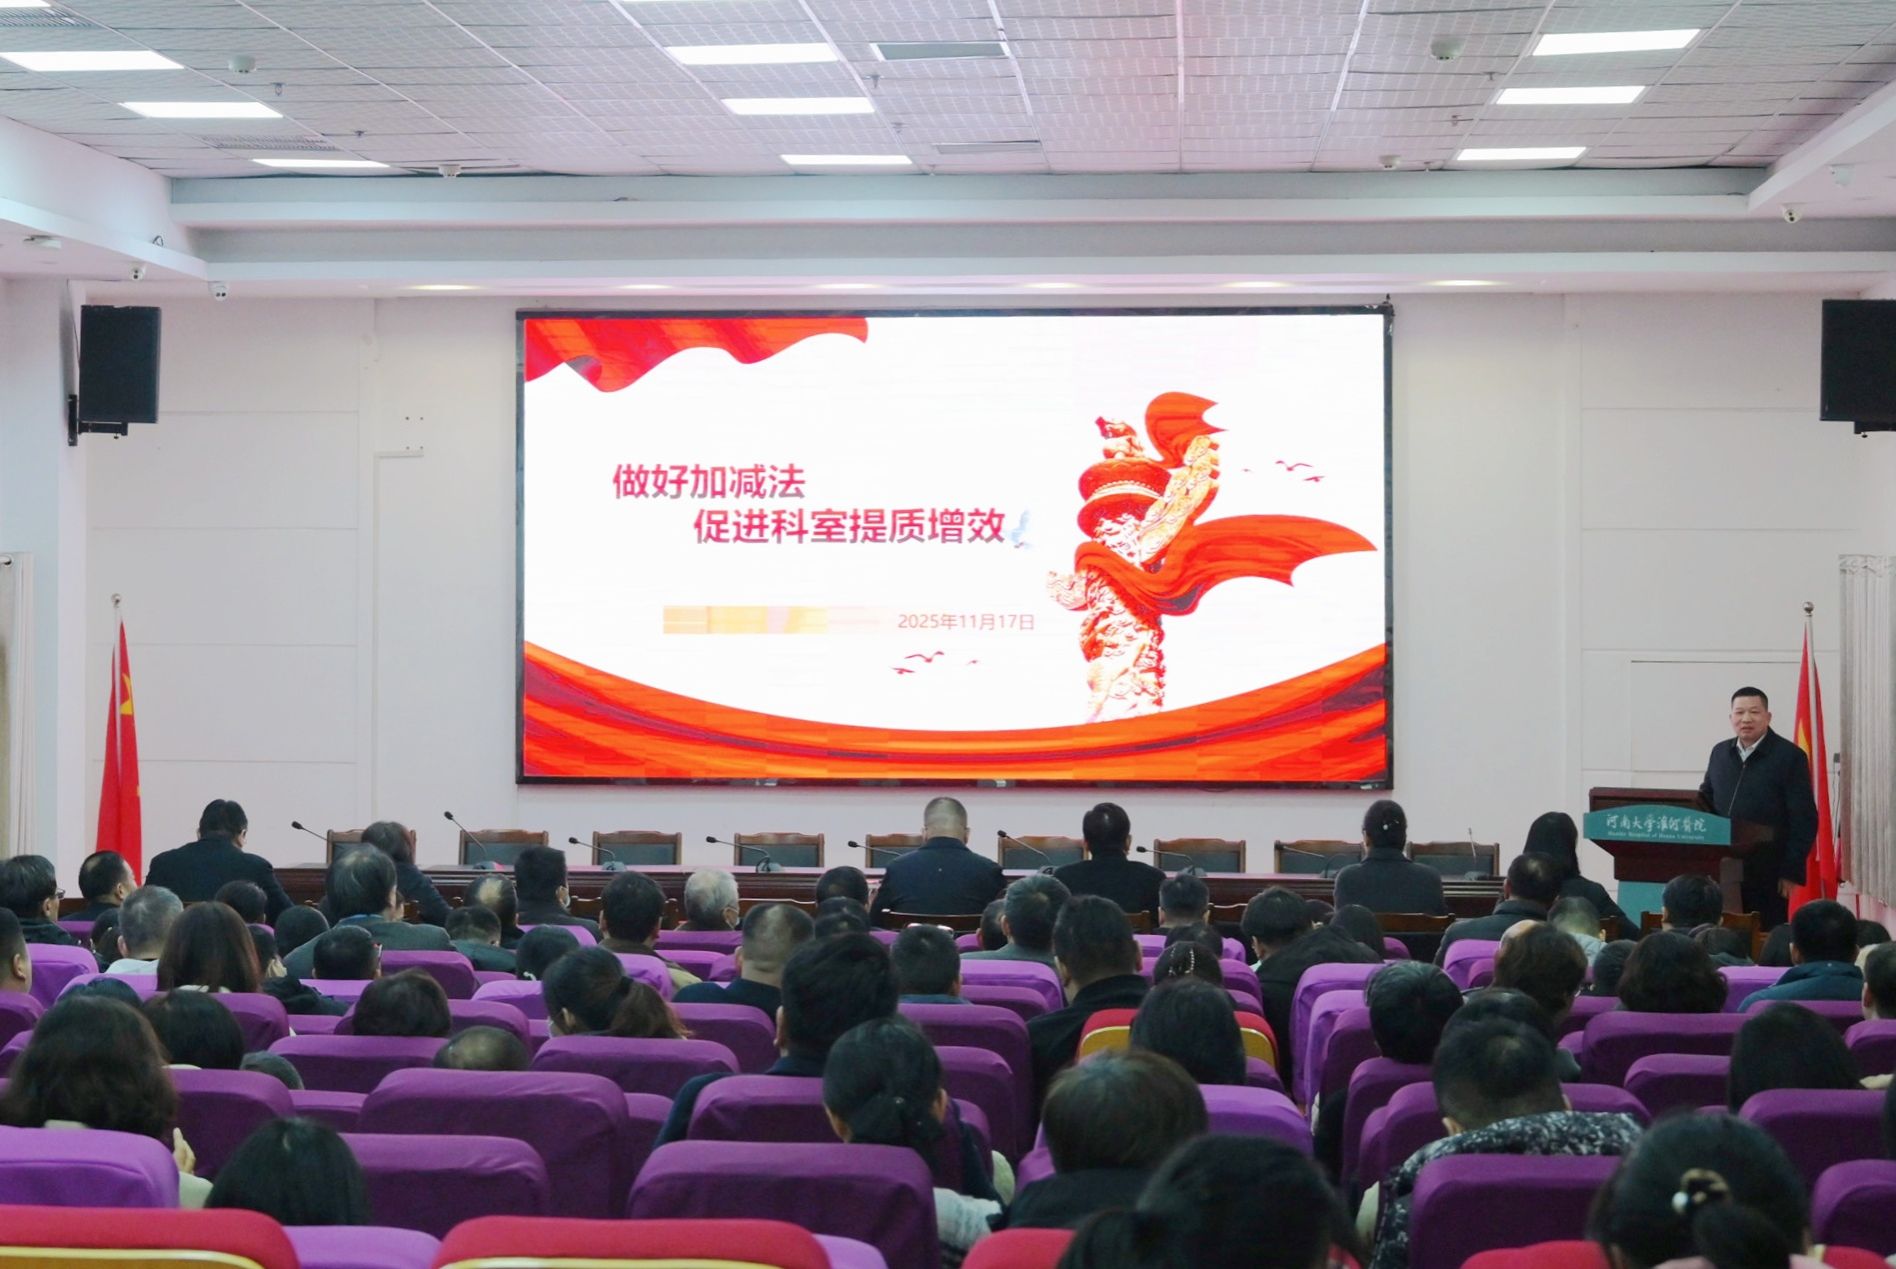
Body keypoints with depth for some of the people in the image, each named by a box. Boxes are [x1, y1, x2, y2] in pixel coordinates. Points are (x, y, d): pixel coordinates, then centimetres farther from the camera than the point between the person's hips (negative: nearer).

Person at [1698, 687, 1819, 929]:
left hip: (1767, 873, -5)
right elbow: (1705, 801, 19)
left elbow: (1804, 820, -7)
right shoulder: (1720, 752, 12)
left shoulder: (1789, 756, -4)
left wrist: (1791, 871, -12)